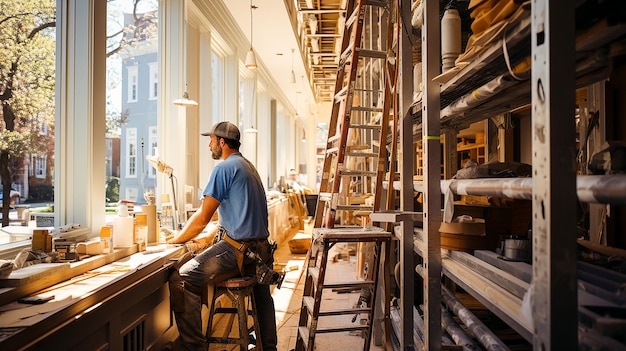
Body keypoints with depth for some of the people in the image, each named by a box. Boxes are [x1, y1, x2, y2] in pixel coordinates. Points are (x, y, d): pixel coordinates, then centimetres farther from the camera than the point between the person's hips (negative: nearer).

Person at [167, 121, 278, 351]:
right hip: (261, 249, 10)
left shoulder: (224, 168, -10)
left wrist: (178, 239, 4)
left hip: (238, 250, -10)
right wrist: (205, 238, 19)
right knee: (261, 294, 31)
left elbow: (202, 218, -12)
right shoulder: (249, 167, 17)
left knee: (181, 280, -10)